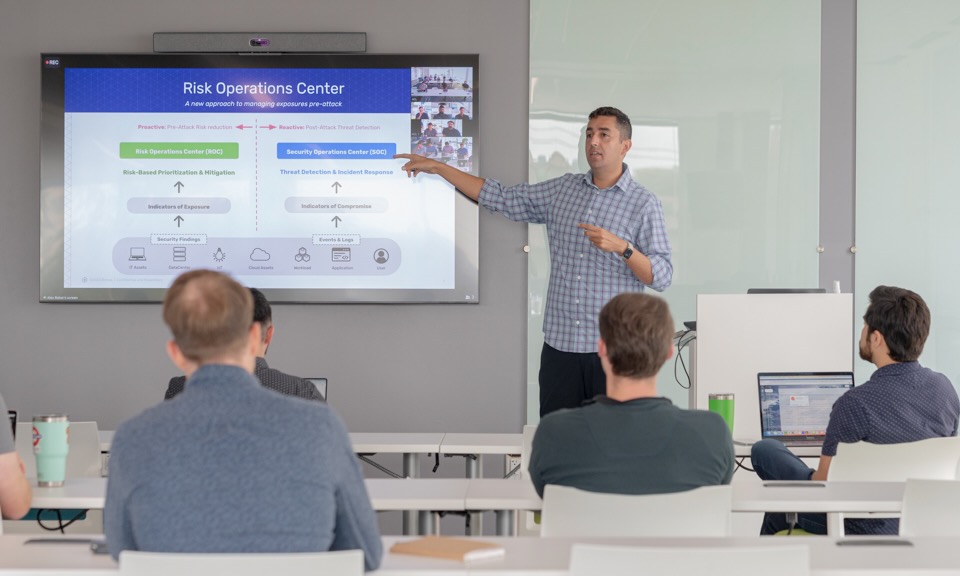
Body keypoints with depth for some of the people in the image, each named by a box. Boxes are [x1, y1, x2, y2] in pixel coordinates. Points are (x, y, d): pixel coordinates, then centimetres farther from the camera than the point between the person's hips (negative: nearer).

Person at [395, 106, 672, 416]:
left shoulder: (643, 203, -3)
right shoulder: (562, 190, 11)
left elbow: (662, 277, -6)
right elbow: (502, 198, 11)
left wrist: (622, 247, -22)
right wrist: (438, 168, 8)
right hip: (559, 343, 4)